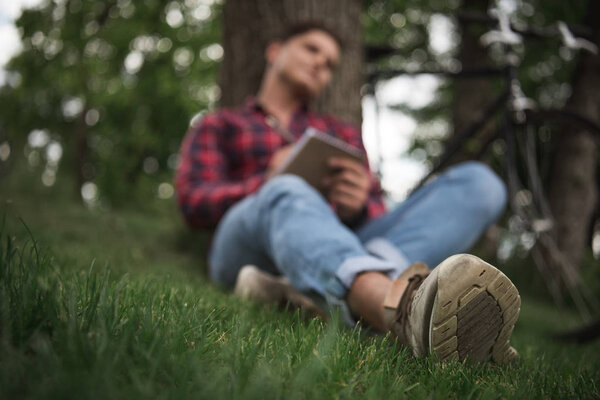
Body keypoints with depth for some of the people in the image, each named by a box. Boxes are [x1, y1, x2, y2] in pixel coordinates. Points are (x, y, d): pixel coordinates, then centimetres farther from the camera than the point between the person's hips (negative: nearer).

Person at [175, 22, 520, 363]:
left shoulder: (342, 133, 32)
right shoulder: (217, 127, 25)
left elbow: (376, 213, 17)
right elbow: (193, 202, 6)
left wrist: (357, 206, -10)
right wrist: (271, 180, -12)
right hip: (252, 249, -2)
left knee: (478, 182, -14)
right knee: (287, 196, -37)